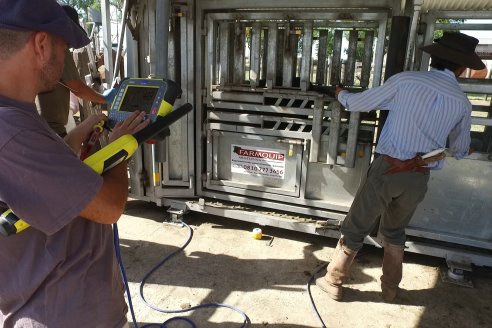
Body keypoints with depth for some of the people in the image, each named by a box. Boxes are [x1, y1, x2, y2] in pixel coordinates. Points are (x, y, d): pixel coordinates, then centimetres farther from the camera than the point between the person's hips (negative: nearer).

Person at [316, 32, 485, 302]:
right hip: (418, 178, 3)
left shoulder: (405, 80, -4)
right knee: (395, 230, 25)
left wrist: (341, 94, 27)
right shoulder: (462, 104, 4)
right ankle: (390, 288, 37)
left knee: (355, 228, 10)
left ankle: (333, 282, 24)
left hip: (387, 168, -3)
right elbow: (460, 151, 19)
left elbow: (358, 104, 5)